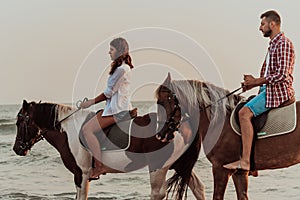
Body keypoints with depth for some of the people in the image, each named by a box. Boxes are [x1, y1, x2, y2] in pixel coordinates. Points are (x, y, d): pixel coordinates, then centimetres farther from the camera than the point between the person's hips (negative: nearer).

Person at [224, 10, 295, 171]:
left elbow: (281, 75, -21)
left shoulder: (283, 44, -11)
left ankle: (245, 161, -30)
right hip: (269, 89, 11)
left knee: (244, 113, -25)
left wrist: (257, 81, -15)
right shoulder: (273, 44, 21)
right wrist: (253, 83, 10)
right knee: (241, 108, 14)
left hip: (278, 91, -11)